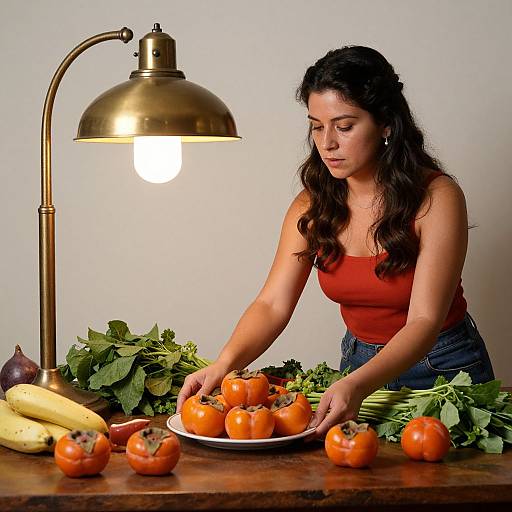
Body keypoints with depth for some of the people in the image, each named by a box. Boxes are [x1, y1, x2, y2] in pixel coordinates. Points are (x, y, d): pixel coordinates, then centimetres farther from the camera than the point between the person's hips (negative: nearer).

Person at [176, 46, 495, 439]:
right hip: (360, 360, 3)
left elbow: (424, 321, -24)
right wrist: (225, 363, -30)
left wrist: (355, 385, -41)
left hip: (441, 369, -3)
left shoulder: (436, 197, -17)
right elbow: (273, 304, -9)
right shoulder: (312, 207, -3)